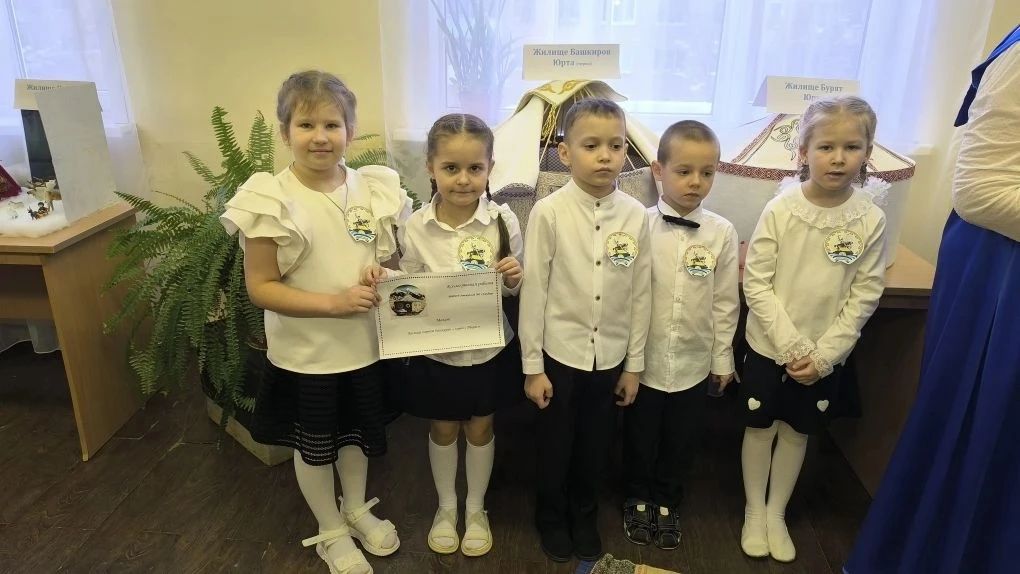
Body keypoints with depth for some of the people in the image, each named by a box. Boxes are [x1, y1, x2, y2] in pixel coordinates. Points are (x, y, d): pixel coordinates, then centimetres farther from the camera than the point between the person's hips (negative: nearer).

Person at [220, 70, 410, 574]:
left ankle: (356, 509, 49)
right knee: (314, 444, 16)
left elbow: (391, 259, 8)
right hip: (306, 354, -3)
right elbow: (260, 287, -16)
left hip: (367, 344, 4)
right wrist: (332, 302, -25)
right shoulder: (271, 202, -17)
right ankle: (331, 531, 41)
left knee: (358, 433, 23)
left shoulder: (375, 189, -5)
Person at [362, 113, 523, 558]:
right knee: (443, 430, 20)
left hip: (489, 350, 0)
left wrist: (514, 279, -24)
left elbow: (516, 290, -2)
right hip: (435, 352, 0)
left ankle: (475, 509, 43)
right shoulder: (415, 228, -13)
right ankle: (446, 506, 45)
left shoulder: (503, 221, -14)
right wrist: (384, 282, -22)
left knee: (480, 428, 19)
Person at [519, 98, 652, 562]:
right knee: (555, 446, 15)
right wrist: (532, 365, -7)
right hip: (560, 352, -2)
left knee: (595, 446, 18)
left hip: (610, 356, 3)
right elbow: (533, 290, -10)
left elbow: (640, 293, 0)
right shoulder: (549, 212, -13)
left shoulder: (635, 215, -5)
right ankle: (551, 518, 40)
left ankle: (584, 516, 43)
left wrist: (634, 363, 3)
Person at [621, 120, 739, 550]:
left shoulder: (722, 233, -7)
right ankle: (637, 500, 41)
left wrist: (723, 359, 4)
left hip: (694, 364, 2)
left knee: (679, 443, 19)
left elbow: (726, 302, -1)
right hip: (644, 361, -1)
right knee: (639, 439, 17)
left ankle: (666, 504, 42)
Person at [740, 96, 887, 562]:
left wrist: (823, 353, -11)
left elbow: (864, 296, -5)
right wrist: (791, 344, -17)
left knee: (797, 432, 16)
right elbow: (755, 284, -12)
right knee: (760, 429, 12)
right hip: (769, 347, -1)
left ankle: (777, 514, 36)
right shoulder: (780, 210, -13)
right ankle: (754, 511, 33)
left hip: (825, 357, 1)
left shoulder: (871, 220, -9)